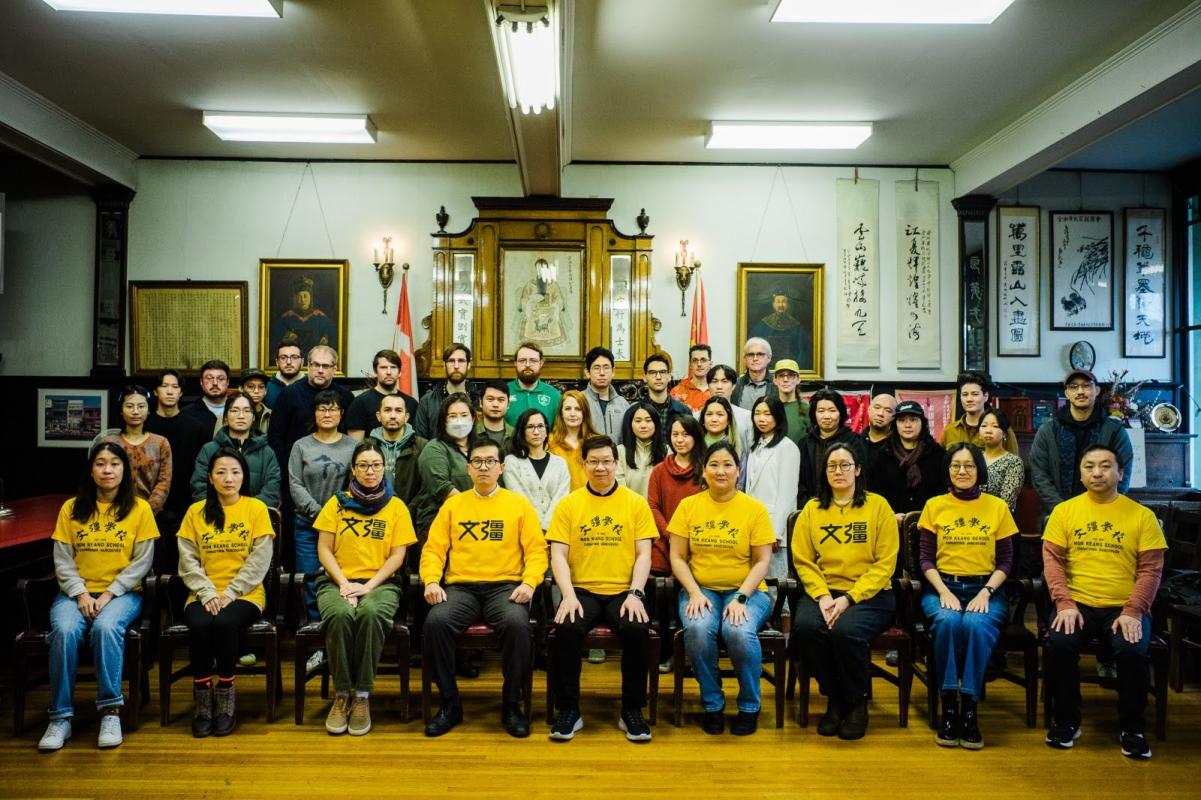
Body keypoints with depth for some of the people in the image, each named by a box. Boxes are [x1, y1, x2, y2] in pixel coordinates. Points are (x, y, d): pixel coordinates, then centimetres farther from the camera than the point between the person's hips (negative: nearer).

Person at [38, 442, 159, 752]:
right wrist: (80, 593, -11)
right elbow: (62, 560, 4)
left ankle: (111, 710, -22)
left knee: (106, 627, -33)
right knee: (64, 630, -29)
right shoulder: (71, 508, 7)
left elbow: (143, 561, -2)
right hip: (76, 591, 2)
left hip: (122, 592, -2)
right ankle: (60, 716, -17)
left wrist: (109, 594, -12)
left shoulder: (139, 508, 1)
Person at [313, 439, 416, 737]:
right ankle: (341, 694, -19)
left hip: (379, 583, -1)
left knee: (371, 613, -36)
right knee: (340, 615, -34)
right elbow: (324, 550, 6)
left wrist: (368, 586, -11)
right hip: (337, 582, 1)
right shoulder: (337, 502, 11)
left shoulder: (396, 507, 9)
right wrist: (344, 583, -9)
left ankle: (362, 695, -23)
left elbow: (397, 556, 3)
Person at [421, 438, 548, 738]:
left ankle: (511, 704, -11)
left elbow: (537, 550, 4)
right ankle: (450, 704, -10)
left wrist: (529, 582, -12)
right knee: (436, 622, -30)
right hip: (461, 586, 1)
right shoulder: (453, 504, 15)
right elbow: (433, 548, 9)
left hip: (505, 586, -1)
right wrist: (432, 581, -9)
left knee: (517, 624, -33)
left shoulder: (519, 504, 10)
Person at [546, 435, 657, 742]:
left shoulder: (636, 503, 6)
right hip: (582, 590, 0)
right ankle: (569, 710, -8)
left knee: (637, 629, -29)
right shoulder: (568, 504, 6)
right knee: (566, 628, -29)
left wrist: (635, 594, -13)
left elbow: (644, 554, 2)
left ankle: (632, 711, -7)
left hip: (623, 591, 0)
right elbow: (558, 555, 1)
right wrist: (569, 595, -14)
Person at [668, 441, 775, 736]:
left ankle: (749, 707, -3)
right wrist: (695, 592, -12)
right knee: (697, 629, -32)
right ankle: (712, 705, -6)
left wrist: (741, 598, -15)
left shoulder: (755, 508, 1)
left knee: (740, 632, -32)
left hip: (746, 590, -1)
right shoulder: (688, 506, 5)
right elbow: (677, 558, 3)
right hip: (701, 590, 1)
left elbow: (762, 561, -2)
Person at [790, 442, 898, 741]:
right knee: (805, 625, -29)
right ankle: (834, 700, -4)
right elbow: (803, 561, 5)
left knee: (846, 630, -32)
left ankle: (857, 703, -3)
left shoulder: (878, 505, 2)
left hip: (869, 593, -2)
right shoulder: (812, 509, 10)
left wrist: (849, 598, -14)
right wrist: (822, 596, -13)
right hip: (822, 591, 3)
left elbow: (884, 563, -4)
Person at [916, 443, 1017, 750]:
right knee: (947, 621, -33)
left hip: (985, 589, 0)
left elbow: (1006, 561, 6)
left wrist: (985, 593, -11)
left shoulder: (997, 507, 9)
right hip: (942, 587, 0)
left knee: (976, 625, -33)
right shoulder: (934, 506, 8)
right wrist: (944, 592, -12)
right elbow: (925, 558, 4)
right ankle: (948, 706, -22)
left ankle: (969, 709, -22)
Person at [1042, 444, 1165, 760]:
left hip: (1125, 608, 0)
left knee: (1132, 650, -29)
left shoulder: (1142, 515, 4)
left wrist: (1132, 612, -13)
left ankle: (1132, 727, -4)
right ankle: (1066, 721, -4)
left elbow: (1151, 569, 0)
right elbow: (1052, 559, 1)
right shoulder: (1064, 511, 6)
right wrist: (1065, 603, -13)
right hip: (1077, 604, 1)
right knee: (1058, 644, -27)